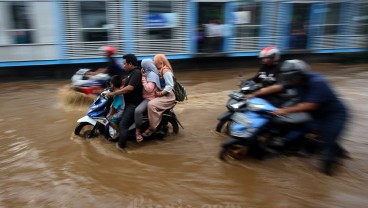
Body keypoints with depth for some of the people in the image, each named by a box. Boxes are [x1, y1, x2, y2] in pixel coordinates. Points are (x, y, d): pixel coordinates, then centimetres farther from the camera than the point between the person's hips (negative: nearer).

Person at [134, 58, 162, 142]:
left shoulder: (152, 74, -16)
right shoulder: (150, 73, 16)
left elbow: (149, 89, -27)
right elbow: (144, 87, 13)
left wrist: (143, 77, -20)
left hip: (150, 99, -12)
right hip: (146, 97, 12)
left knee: (138, 110, -35)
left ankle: (137, 131, -21)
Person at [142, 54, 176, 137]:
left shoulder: (166, 71, -14)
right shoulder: (160, 70, 15)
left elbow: (170, 86, -20)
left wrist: (160, 93, -23)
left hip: (168, 96, -11)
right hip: (161, 94, 11)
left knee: (151, 105, -30)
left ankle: (152, 127, -20)